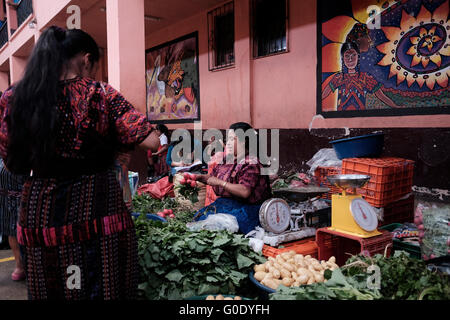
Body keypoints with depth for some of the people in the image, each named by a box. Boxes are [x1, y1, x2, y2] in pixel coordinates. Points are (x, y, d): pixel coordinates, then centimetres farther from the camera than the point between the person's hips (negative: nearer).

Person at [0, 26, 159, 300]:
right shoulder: (100, 95, -8)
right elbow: (151, 142, -13)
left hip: (39, 213, 4)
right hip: (97, 210, -3)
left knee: (48, 288, 18)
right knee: (101, 287, 11)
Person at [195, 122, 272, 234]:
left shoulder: (251, 164, -16)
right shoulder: (227, 159, 10)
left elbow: (245, 192, -27)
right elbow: (211, 177, 22)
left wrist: (220, 182, -21)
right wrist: (198, 177, 3)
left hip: (246, 209, -8)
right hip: (225, 202, 9)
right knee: (198, 216, -5)